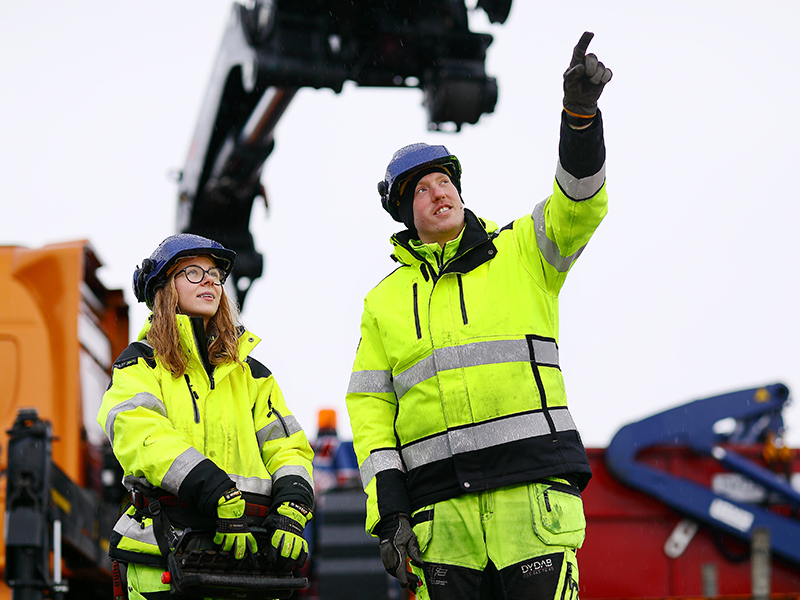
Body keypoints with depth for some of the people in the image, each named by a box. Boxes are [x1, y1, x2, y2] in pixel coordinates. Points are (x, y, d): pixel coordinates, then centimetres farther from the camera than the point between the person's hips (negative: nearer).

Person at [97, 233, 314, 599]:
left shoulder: (249, 374, 24)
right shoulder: (140, 364, 10)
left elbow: (287, 446, 16)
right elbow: (139, 434, -9)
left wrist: (290, 510, -7)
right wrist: (220, 496, -21)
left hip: (247, 552, 3)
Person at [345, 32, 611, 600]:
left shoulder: (521, 255, 14)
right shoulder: (384, 302, 18)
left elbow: (579, 206, -3)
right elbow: (370, 410, 13)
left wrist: (581, 109, -20)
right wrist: (388, 510, 1)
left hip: (534, 488, -2)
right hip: (441, 510, 2)